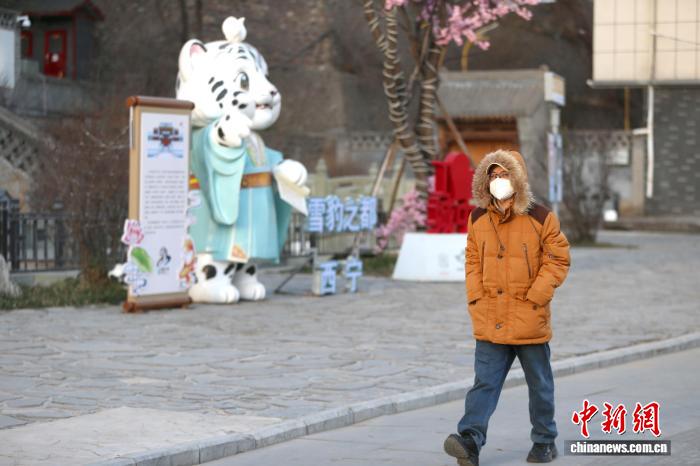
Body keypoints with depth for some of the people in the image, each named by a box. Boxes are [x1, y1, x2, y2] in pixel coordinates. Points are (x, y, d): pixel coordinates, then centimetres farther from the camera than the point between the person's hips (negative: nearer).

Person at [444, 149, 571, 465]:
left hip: (529, 318, -2)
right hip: (491, 319, 2)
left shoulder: (540, 218, -5)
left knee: (539, 384, 10)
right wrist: (476, 298, 1)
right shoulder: (478, 219, 6)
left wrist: (535, 297, -11)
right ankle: (470, 439, -14)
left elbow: (558, 259, -4)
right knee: (485, 381, -6)